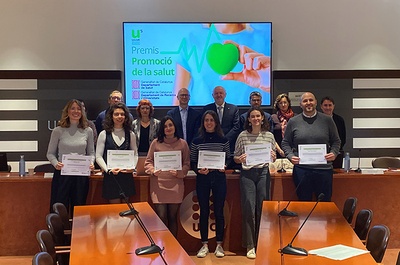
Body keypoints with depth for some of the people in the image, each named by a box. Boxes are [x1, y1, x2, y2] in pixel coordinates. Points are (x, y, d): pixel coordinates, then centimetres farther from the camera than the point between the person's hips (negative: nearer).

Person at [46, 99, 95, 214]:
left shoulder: (88, 131, 5)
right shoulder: (58, 131, -1)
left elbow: (91, 152, 12)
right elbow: (50, 153, 4)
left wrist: (91, 163, -9)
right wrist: (55, 163, -16)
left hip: (81, 175, 2)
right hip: (62, 174, -2)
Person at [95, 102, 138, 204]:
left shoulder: (130, 134, 6)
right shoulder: (104, 134, -1)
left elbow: (135, 154, 10)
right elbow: (98, 156, -2)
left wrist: (132, 167, -8)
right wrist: (108, 169, -15)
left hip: (127, 176, 2)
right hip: (110, 176, -2)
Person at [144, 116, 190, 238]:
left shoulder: (182, 143, 5)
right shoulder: (156, 143, 4)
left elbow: (187, 164, 5)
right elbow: (148, 161, 7)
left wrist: (179, 172, -13)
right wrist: (153, 171, -13)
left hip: (176, 185, 1)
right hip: (158, 184, -1)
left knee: (172, 217, 9)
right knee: (161, 217, -5)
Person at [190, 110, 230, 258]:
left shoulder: (223, 140, 2)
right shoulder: (196, 141, 2)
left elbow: (228, 159, 8)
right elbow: (192, 162, 3)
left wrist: (224, 166, -12)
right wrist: (198, 170, -16)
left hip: (219, 178, 0)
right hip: (202, 179, 0)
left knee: (218, 211, 4)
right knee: (204, 211, 5)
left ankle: (219, 245, 15)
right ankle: (204, 245, 15)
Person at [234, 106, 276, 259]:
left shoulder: (269, 136, 6)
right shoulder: (243, 136, 1)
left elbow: (273, 158, 12)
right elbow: (235, 158, 6)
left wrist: (273, 157, -9)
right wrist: (240, 159, -15)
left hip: (263, 173, 2)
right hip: (247, 174, -1)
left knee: (262, 209, 4)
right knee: (249, 209, -3)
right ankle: (250, 246, 6)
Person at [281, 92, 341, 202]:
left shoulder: (327, 120, 6)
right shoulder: (293, 122, 6)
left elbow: (336, 141, 12)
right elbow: (285, 143, 9)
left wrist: (334, 153, -7)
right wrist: (290, 156, -8)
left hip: (324, 169, 0)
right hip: (301, 169, 0)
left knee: (325, 202, 6)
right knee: (304, 202, 8)